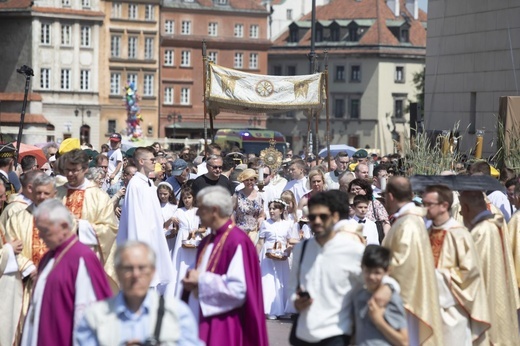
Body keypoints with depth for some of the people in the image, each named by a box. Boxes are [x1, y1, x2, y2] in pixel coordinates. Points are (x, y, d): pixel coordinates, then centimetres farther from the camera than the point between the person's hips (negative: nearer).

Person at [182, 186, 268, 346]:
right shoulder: (208, 241, 13)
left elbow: (238, 289, -22)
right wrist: (191, 282, 0)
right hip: (201, 322, 8)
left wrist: (201, 281, -17)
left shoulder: (237, 242, -15)